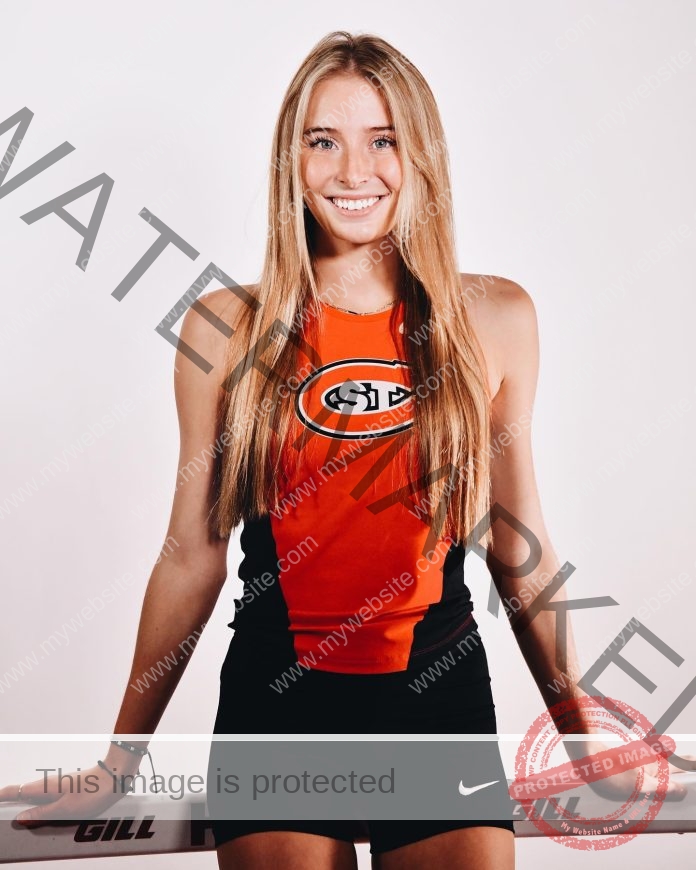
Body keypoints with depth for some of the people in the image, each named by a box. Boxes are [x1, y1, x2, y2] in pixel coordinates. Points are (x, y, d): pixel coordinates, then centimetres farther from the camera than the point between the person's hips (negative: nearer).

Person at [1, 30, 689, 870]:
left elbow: (517, 547, 8)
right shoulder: (224, 328, -3)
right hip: (275, 704, 0)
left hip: (439, 700, 1)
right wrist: (117, 763, 8)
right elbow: (192, 557, 3)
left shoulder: (495, 319, 0)